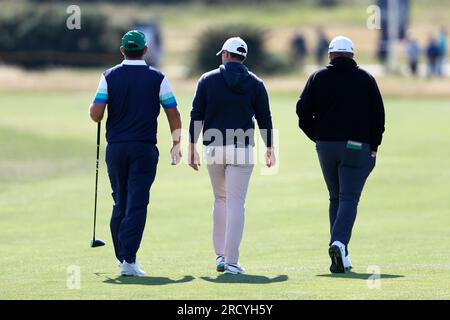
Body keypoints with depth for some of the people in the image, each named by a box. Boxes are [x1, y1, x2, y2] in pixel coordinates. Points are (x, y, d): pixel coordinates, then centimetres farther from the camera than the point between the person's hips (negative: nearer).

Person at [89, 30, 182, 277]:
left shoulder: (109, 77, 1)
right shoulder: (157, 78, -1)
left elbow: (96, 115, -7)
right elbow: (173, 115, 1)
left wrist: (92, 107, 17)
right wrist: (176, 143, 13)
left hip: (116, 147, 2)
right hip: (144, 148, -2)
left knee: (120, 203, 14)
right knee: (137, 205, -4)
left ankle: (121, 257, 17)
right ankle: (128, 260, -14)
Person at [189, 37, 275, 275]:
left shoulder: (207, 80, 3)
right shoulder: (255, 84, 3)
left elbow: (196, 115, 2)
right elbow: (264, 118, 5)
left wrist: (192, 148, 6)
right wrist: (269, 148, 16)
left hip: (213, 149, 1)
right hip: (241, 150, -1)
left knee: (220, 199, 18)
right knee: (235, 203, -2)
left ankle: (220, 255, 16)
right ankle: (231, 262, -9)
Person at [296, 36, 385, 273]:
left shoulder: (319, 77, 5)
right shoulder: (366, 79, 3)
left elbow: (303, 110, -1)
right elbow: (378, 114, 2)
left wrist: (316, 136, 10)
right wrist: (374, 145, 8)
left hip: (326, 146, 2)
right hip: (356, 147, -2)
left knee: (336, 198, 14)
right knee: (349, 198, -5)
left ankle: (341, 254, 12)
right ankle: (339, 243, -27)